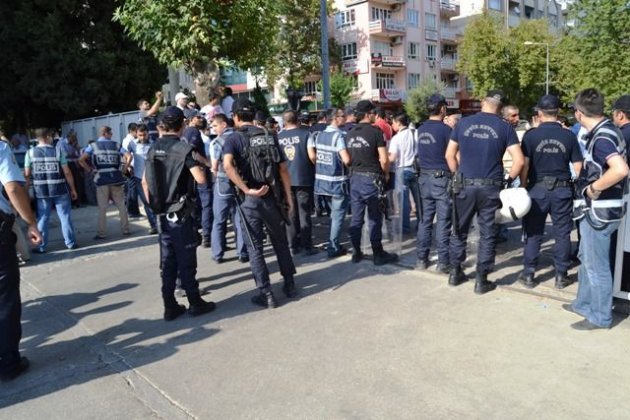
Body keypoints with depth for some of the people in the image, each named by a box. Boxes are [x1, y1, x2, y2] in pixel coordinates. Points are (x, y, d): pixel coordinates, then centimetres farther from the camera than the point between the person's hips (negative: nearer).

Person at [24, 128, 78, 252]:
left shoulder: (30, 153, 0)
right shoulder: (58, 151, -5)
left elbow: (26, 174, 0)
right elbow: (67, 173, -5)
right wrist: (73, 189, 3)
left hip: (41, 192, 2)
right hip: (59, 190, -1)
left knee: (42, 219, 8)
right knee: (65, 216, 7)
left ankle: (41, 246, 13)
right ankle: (70, 242, 11)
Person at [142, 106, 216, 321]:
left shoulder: (153, 149, 7)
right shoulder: (184, 148, -12)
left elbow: (145, 182, 11)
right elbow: (201, 179, -20)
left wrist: (153, 205, 19)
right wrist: (199, 168, 1)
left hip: (162, 213, 6)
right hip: (180, 213, -6)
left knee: (167, 261, 11)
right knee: (186, 260, 3)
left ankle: (170, 306, 17)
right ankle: (195, 303, 15)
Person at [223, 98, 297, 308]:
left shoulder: (234, 139, -4)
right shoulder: (270, 137, 7)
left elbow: (227, 166, -24)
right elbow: (283, 169, 4)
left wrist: (247, 190, -22)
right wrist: (288, 196, 9)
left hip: (250, 200, -3)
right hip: (273, 196, 4)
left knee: (255, 247, 7)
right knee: (280, 242, 18)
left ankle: (266, 294, 11)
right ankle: (290, 285, 28)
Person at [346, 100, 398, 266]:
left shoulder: (351, 133, 8)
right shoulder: (375, 132, -10)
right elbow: (384, 159, -14)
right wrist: (386, 174, 2)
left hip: (355, 177, 6)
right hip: (372, 178, -6)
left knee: (356, 217, 10)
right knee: (374, 218, 1)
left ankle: (356, 253, 17)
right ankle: (378, 255, 9)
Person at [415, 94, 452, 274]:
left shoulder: (421, 129, 8)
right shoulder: (445, 129, -10)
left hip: (425, 178, 6)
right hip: (442, 178, -6)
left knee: (425, 220, 11)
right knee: (443, 222, -1)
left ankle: (421, 259, 16)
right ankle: (443, 262, 4)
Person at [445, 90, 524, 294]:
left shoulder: (463, 123, 3)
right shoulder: (505, 127, -1)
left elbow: (449, 155, 6)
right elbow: (519, 160, -6)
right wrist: (509, 180, 7)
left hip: (465, 185, 2)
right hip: (491, 188, -1)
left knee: (460, 230, 15)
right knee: (487, 234, 8)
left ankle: (455, 272, 24)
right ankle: (481, 280, 13)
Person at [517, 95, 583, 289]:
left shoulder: (531, 135, -7)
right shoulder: (569, 136, -1)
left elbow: (524, 165, -8)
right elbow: (578, 168, 0)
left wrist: (523, 187, 3)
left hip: (538, 189, -1)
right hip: (562, 190, 1)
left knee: (533, 233, 7)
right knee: (562, 233, 10)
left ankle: (528, 274, 13)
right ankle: (561, 275, 16)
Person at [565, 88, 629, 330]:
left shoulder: (601, 137, -22)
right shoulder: (605, 131, 7)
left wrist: (593, 188, -24)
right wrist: (591, 183, 12)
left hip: (600, 210, -10)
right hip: (596, 208, 10)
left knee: (596, 265, 3)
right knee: (586, 259, 21)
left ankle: (600, 317, 18)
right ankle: (584, 304, 35)